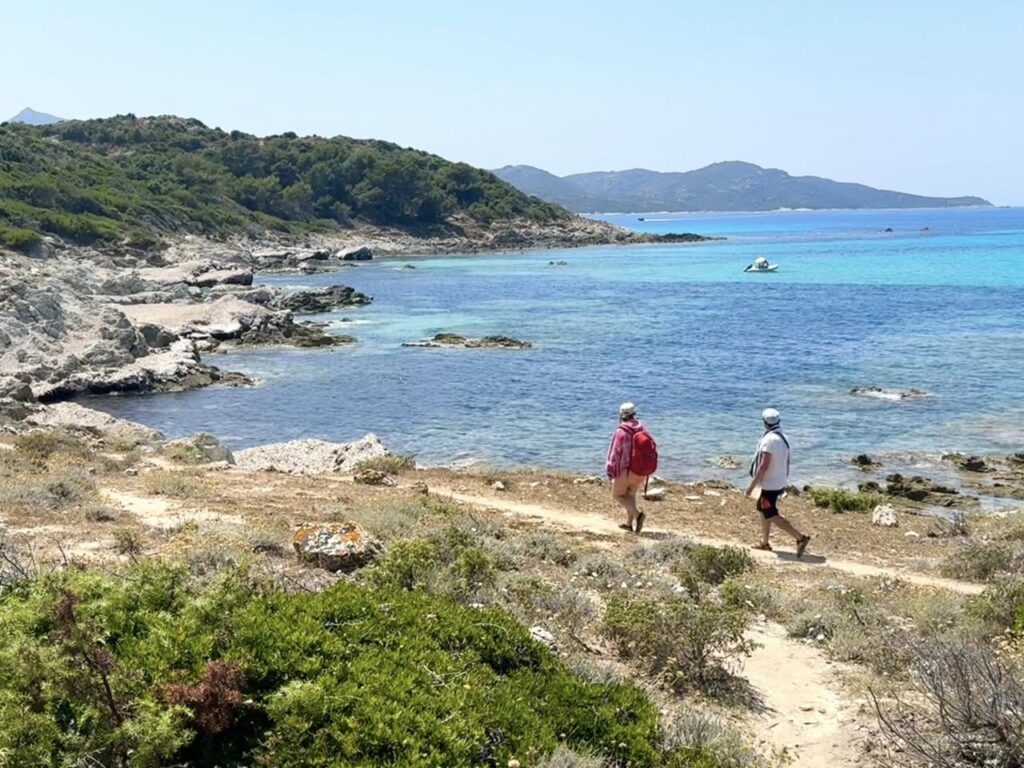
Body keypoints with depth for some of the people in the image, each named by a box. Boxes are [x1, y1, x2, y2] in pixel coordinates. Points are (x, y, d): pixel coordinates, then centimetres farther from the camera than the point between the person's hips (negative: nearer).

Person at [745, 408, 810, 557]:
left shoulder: (769, 439, -21)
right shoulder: (784, 438, 7)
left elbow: (764, 466, -24)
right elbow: (787, 463, 14)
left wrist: (752, 485, -19)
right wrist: (784, 480, 24)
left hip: (770, 484, -9)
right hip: (780, 483, 9)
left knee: (771, 515, -4)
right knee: (763, 509, 20)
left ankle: (800, 538, -11)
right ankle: (764, 543, 26)